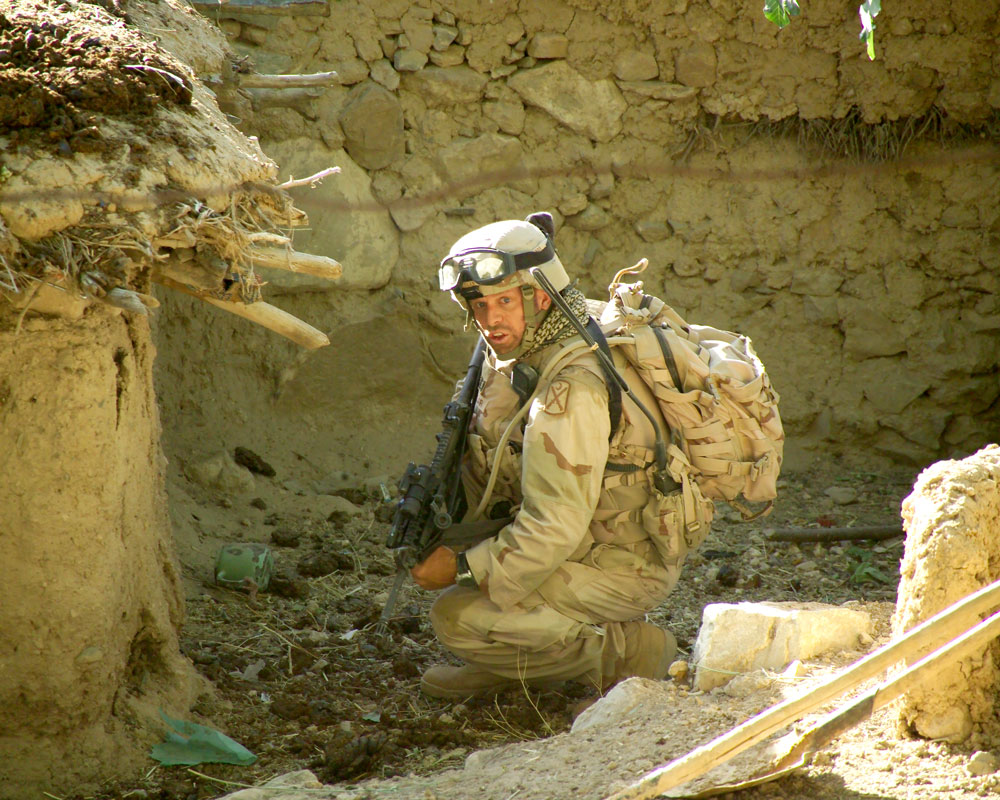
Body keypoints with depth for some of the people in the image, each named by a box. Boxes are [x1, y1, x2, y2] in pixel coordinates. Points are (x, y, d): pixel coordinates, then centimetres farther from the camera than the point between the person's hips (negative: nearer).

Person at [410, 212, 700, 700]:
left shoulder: (571, 390, -28)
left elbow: (554, 529, -27)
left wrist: (464, 568, -18)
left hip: (622, 569, -10)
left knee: (456, 617, -16)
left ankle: (626, 652, -3)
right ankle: (503, 663, 16)